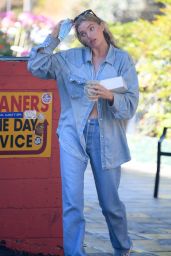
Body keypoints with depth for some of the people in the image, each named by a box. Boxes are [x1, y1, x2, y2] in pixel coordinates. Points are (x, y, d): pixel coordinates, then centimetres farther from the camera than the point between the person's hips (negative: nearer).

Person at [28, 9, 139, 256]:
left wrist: (109, 96, -21)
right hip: (73, 133, 0)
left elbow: (131, 102, -2)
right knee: (72, 202, -10)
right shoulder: (70, 58, 8)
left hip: (107, 135, 0)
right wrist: (53, 38, -2)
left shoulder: (122, 59, 4)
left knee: (110, 202, 10)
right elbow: (36, 67, 3)